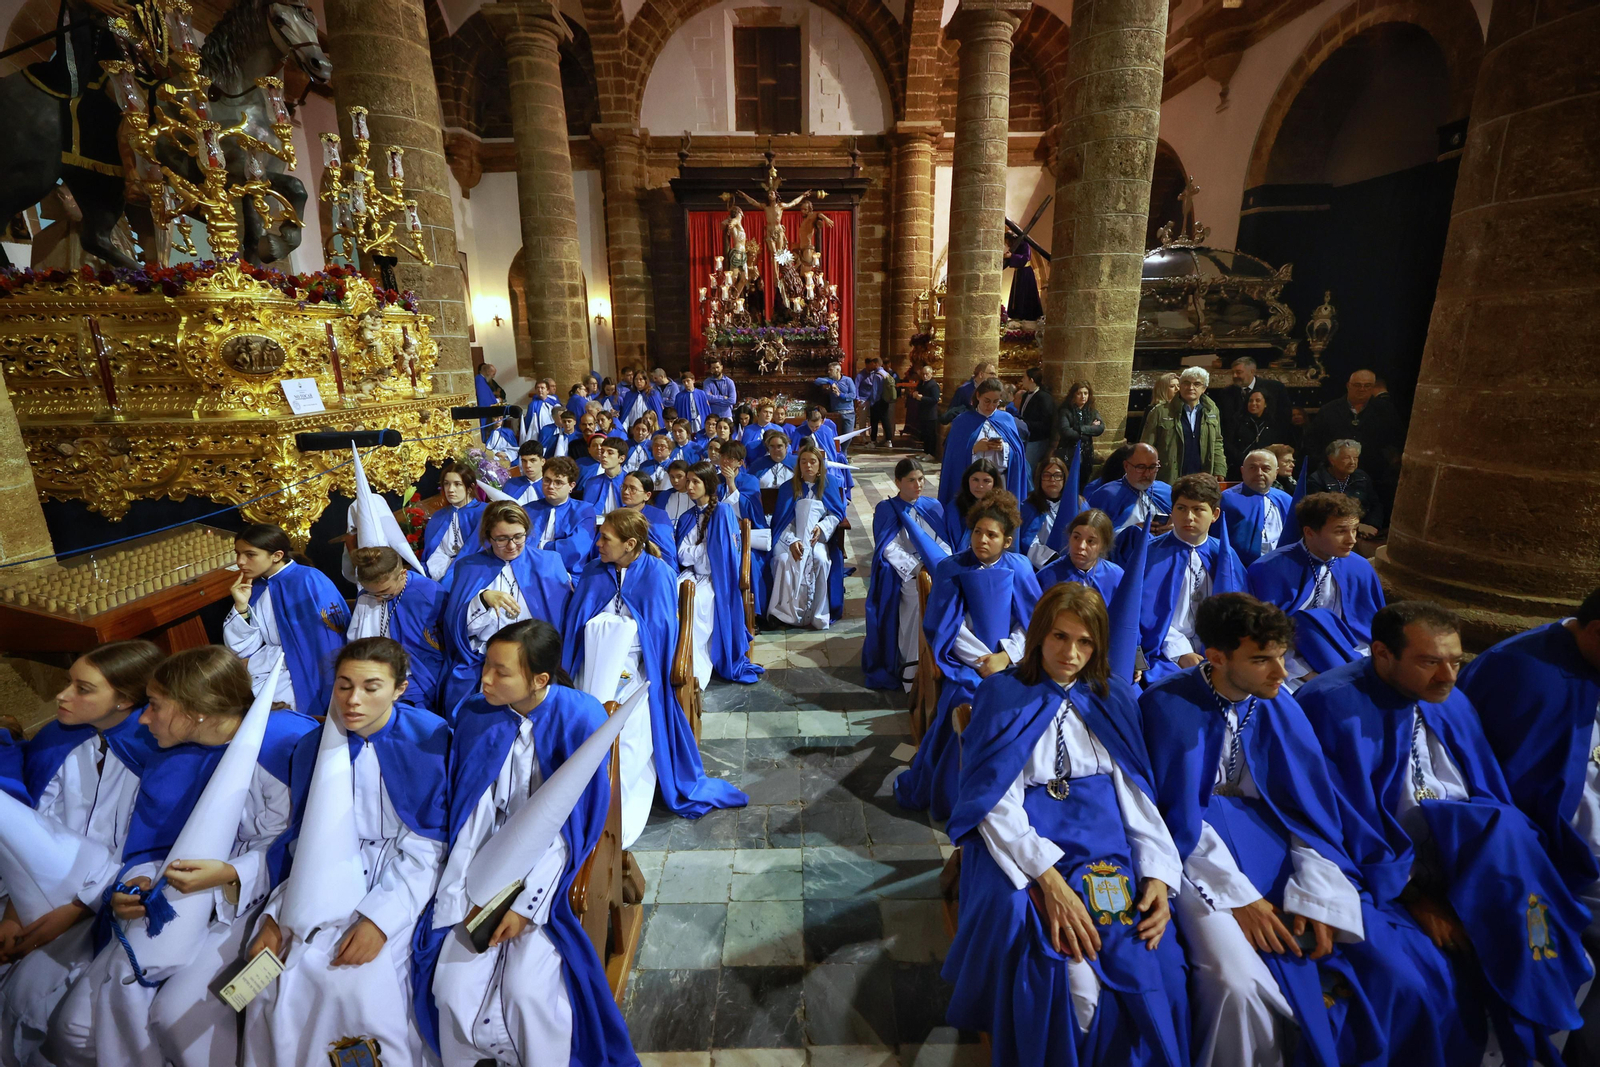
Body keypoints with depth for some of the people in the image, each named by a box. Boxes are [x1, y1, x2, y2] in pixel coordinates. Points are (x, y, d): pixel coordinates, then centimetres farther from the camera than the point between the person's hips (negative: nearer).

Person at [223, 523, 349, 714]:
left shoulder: (310, 581, -13)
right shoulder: (253, 589, 7)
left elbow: (328, 645, -19)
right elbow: (243, 650, 5)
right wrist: (241, 606, -8)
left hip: (309, 676, -6)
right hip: (271, 676, 7)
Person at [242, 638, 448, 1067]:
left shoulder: (430, 740, -14)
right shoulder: (313, 748, 1)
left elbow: (429, 846, -12)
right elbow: (306, 844, 9)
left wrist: (380, 917, -18)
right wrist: (276, 915, -2)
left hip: (401, 876, -4)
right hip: (332, 876, 5)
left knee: (362, 983, -20)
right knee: (276, 980, -11)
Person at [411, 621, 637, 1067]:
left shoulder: (580, 719, -19)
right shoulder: (476, 717, -7)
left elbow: (571, 823, -14)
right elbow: (470, 815, -2)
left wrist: (527, 905, -15)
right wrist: (464, 892, -9)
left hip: (550, 869, -3)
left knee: (527, 988, -17)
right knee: (451, 988, -9)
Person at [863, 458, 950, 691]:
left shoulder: (933, 506, 15)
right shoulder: (886, 509, 3)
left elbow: (943, 542, 12)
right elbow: (889, 549, -6)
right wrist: (917, 569, -16)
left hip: (936, 568, 4)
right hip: (903, 574, -3)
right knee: (923, 597, -33)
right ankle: (913, 671, -26)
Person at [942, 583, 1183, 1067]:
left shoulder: (1114, 699, 11)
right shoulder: (1002, 696, -2)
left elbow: (1136, 791, 7)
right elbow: (996, 801, -9)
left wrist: (1158, 874, -8)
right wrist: (1049, 879, -22)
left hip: (1105, 840, 3)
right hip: (1022, 841, -3)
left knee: (1142, 959, -23)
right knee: (1068, 973, -26)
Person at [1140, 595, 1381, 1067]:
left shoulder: (1278, 704, -2)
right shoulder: (1169, 705, -17)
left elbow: (1310, 803, -1)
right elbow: (1178, 816, -15)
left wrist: (1315, 895, -11)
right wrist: (1239, 896, -17)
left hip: (1267, 833, 6)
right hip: (1197, 846, -5)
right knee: (1239, 983, -24)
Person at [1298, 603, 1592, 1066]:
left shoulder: (1451, 702, 6)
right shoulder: (1333, 706, -16)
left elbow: (1492, 797, 8)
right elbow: (1347, 823, -15)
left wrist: (1518, 864, -10)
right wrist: (1413, 897, -13)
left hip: (1466, 860, 5)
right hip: (1380, 879, -5)